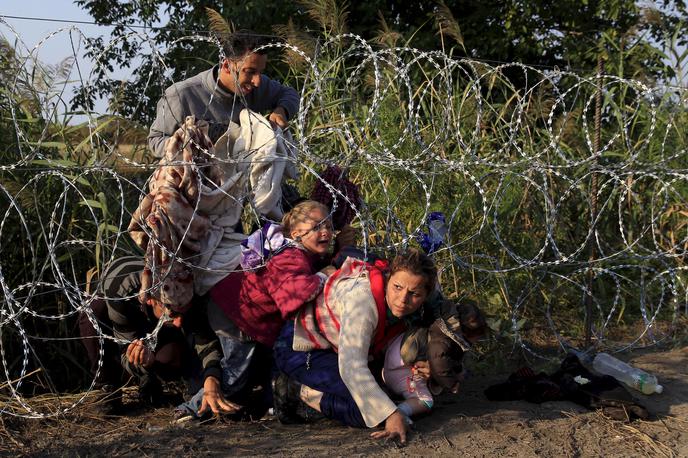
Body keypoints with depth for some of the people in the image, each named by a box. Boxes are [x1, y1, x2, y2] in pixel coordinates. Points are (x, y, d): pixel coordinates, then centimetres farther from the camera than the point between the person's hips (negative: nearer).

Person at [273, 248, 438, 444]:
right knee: (370, 407, -24)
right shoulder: (363, 298, -35)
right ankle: (299, 391, -5)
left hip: (331, 348, 9)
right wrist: (391, 414, -46)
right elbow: (352, 367, -42)